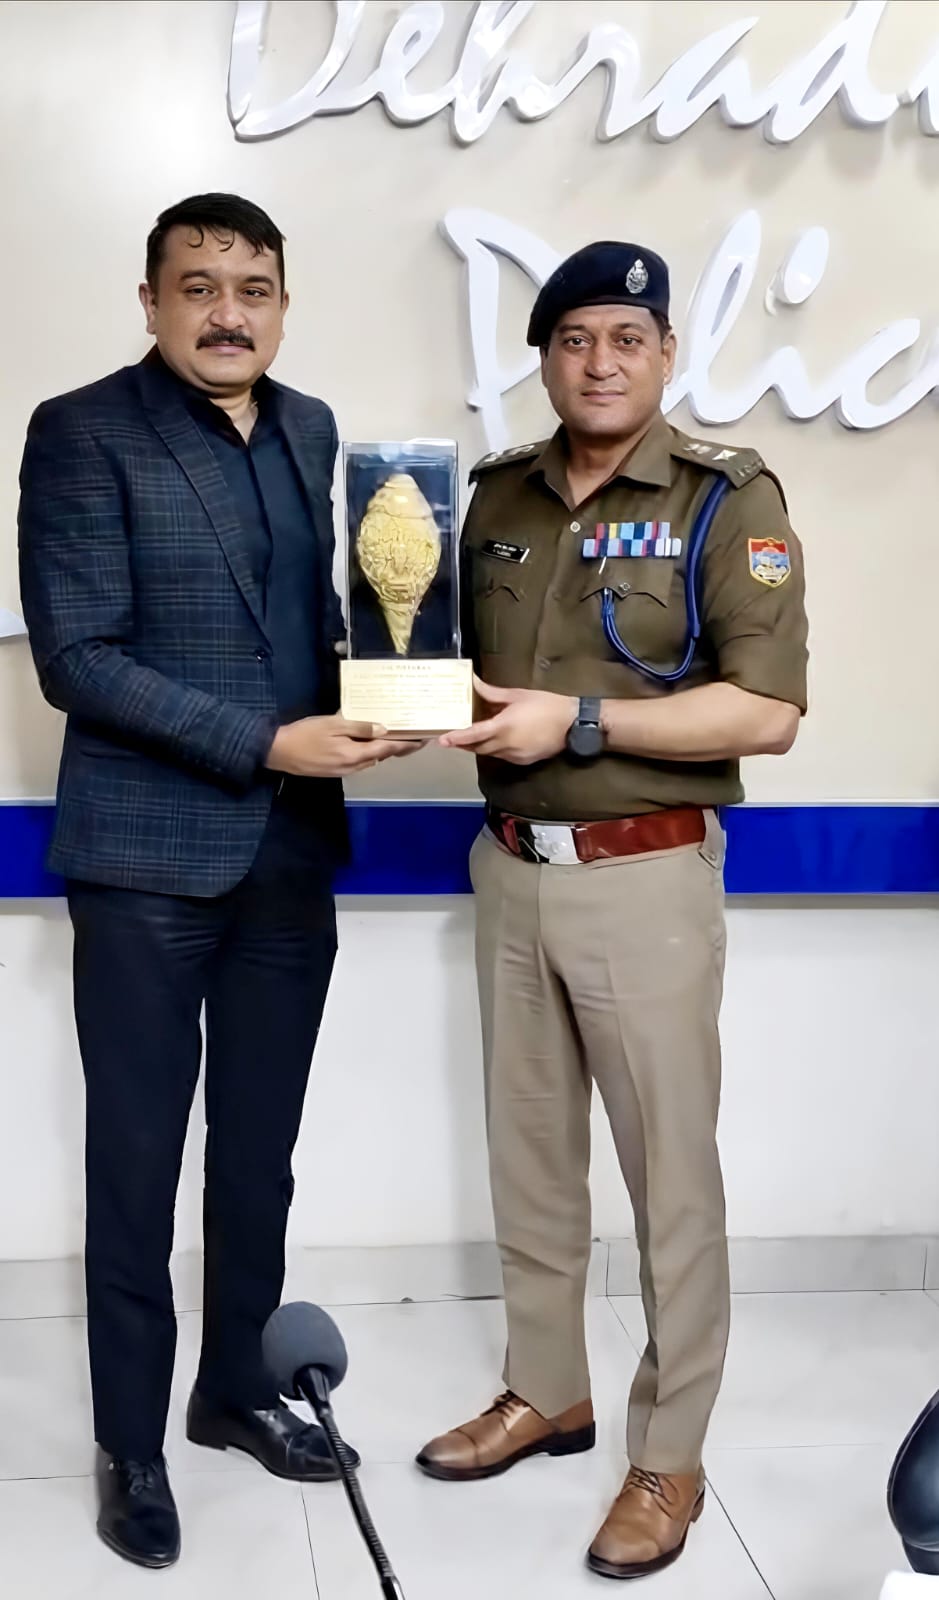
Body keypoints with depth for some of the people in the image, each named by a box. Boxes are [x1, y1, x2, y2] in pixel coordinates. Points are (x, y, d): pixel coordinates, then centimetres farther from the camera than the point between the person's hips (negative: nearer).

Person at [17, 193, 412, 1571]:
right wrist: (263, 743, -20)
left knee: (260, 1154, 15)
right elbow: (77, 658, -15)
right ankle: (131, 1445, 23)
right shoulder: (83, 432, -8)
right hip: (149, 855, -5)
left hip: (291, 852, 5)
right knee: (138, 1164, 6)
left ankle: (235, 1387, 34)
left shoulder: (309, 430, 10)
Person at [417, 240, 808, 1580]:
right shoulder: (496, 497, 8)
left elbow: (769, 712, -15)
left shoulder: (727, 500, -8)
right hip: (509, 867, 6)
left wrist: (579, 722, -20)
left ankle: (671, 1453, 18)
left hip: (646, 878, -5)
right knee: (530, 1149, 15)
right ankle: (546, 1390, 33)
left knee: (669, 1168, 4)